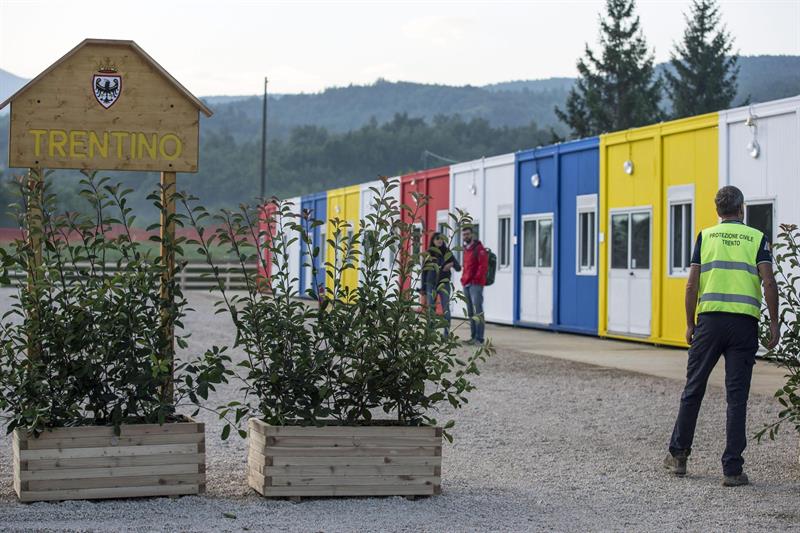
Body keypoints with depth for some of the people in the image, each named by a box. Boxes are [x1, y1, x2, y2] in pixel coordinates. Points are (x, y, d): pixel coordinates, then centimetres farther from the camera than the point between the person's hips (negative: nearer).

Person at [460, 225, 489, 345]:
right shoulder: (466, 249, 19)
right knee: (471, 312, 11)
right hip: (466, 284, 9)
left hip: (475, 284, -9)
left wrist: (476, 279, -16)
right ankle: (473, 336, 15)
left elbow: (483, 266, -14)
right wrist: (464, 279, 16)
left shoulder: (479, 248, -6)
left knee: (478, 311, -12)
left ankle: (479, 338, -16)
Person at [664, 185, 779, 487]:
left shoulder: (706, 236, 7)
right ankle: (732, 469, 1)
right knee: (737, 396, 2)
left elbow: (692, 285, 2)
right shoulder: (757, 238, 5)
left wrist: (690, 324, 10)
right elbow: (769, 283, -6)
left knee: (693, 389, 12)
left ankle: (678, 456, 21)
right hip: (744, 323, -1)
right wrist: (774, 324, -1)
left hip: (710, 319, 1)